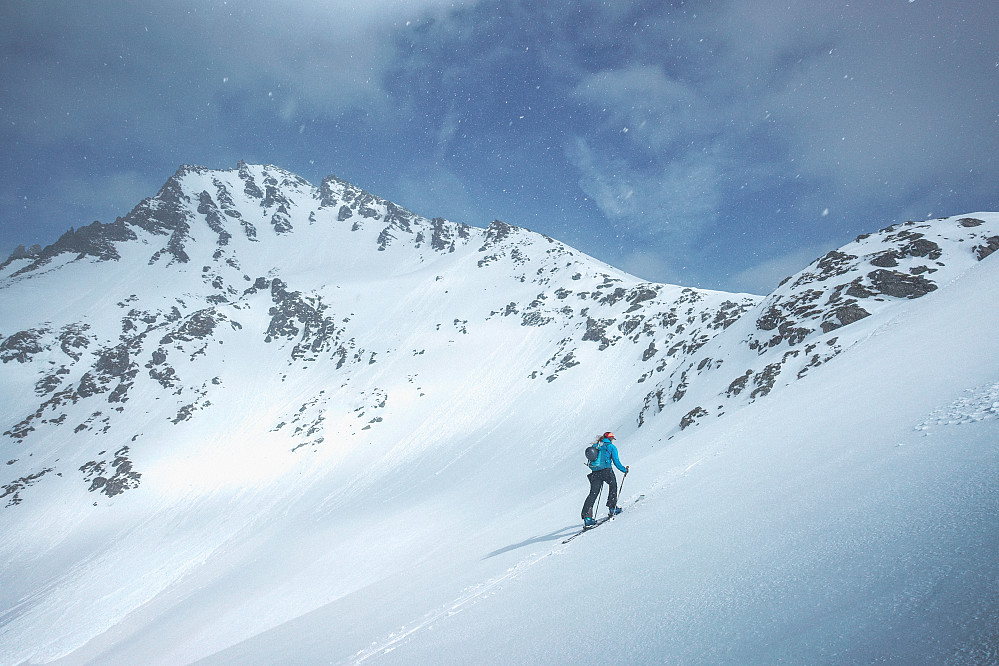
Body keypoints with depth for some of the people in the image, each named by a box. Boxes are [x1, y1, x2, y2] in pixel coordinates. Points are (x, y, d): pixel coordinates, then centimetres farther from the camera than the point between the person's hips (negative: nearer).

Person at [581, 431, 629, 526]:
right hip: (606, 470, -4)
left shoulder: (596, 447, 20)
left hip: (595, 472, 4)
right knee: (613, 486, 24)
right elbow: (616, 462, 1)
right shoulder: (611, 447, 5)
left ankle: (587, 517, -10)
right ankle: (612, 508, 22)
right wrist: (624, 470, 14)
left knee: (593, 494, 1)